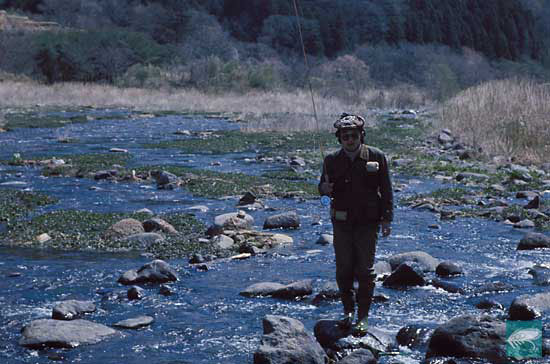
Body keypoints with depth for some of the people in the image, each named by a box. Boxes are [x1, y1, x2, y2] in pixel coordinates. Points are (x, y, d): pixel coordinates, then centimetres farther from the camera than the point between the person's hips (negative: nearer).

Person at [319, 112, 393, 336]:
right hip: (342, 223, 2)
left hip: (367, 223, -2)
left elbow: (386, 191, 1)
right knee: (344, 269, 4)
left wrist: (387, 220, -3)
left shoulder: (376, 157, -3)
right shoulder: (332, 161, 2)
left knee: (365, 271, -3)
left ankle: (363, 317, 4)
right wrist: (325, 189, -13)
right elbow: (323, 187, 12)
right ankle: (348, 311, 20)